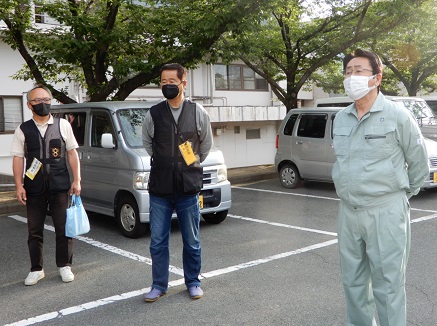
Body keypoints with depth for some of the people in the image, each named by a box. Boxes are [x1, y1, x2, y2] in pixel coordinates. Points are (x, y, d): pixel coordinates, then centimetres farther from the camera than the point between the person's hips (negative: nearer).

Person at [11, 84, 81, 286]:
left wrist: (76, 180, 0)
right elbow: (18, 159, 3)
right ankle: (36, 269, 22)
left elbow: (72, 153, 5)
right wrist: (19, 186, -4)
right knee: (34, 230, 9)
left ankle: (64, 266, 20)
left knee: (63, 228, 5)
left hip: (59, 186, 0)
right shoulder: (23, 130, 4)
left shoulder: (63, 125, 4)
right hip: (34, 187, 1)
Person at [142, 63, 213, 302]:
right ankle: (159, 285, 22)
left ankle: (193, 282, 27)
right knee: (158, 242, 6)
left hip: (188, 188, -1)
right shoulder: (153, 114, 1)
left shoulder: (197, 112, -1)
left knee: (191, 241, 9)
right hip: (160, 189, 1)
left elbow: (206, 144, 13)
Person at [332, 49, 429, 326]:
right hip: (348, 212, 6)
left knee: (387, 285, 2)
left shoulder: (397, 116, -8)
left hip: (386, 212, -5)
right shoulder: (340, 119, 8)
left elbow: (419, 164, 1)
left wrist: (402, 194, 9)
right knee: (353, 282, 15)